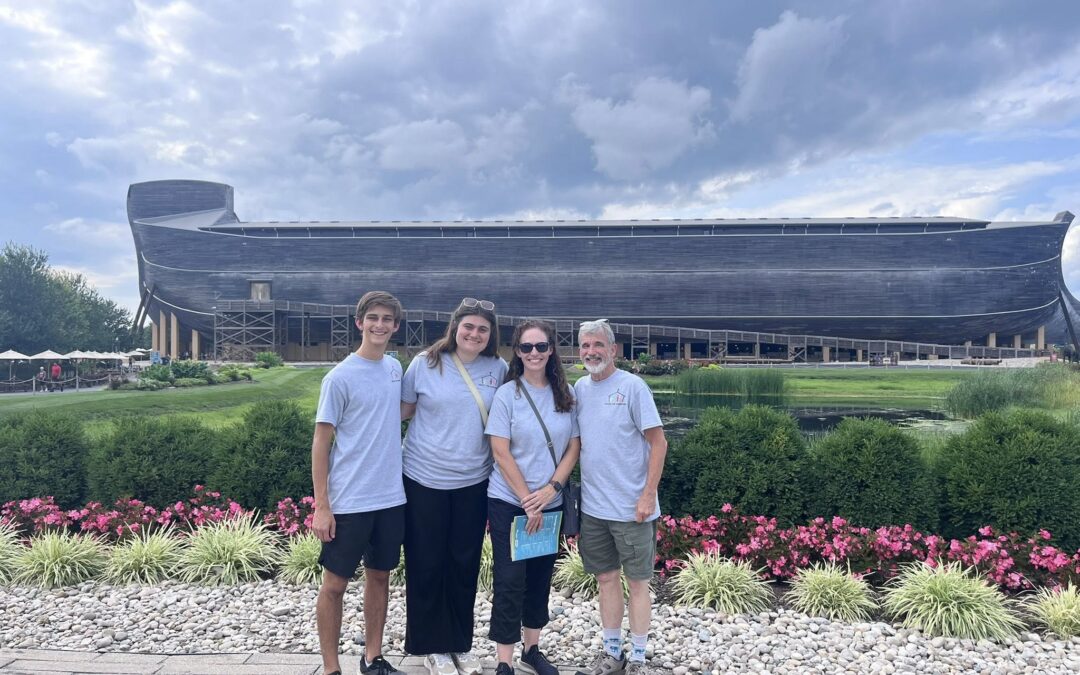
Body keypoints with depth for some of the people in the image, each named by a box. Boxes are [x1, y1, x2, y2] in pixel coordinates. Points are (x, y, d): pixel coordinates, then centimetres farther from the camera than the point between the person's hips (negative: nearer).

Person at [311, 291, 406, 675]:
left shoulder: (395, 368, 6)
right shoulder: (340, 378, -11)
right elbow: (321, 444, -9)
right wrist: (321, 506, -12)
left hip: (392, 498, 6)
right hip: (348, 502, -6)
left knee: (379, 576, 15)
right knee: (335, 584, 4)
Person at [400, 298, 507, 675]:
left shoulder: (498, 369, -1)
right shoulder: (425, 363, -7)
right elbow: (403, 410, 3)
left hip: (473, 481, 2)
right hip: (424, 478, -2)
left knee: (465, 564, 12)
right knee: (426, 564, 8)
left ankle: (462, 644, 30)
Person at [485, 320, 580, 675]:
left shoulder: (565, 394, 2)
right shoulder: (507, 394, -7)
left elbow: (573, 447, 3)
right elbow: (501, 453, -10)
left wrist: (550, 489, -10)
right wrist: (528, 500, -13)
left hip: (550, 503, 4)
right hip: (509, 502, -3)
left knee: (540, 577, 14)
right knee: (510, 581, -1)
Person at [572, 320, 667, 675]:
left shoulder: (632, 386, -11)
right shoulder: (579, 388, 5)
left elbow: (658, 442, -11)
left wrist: (648, 495, -15)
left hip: (631, 508, -5)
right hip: (592, 506, 5)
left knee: (637, 582, 8)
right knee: (606, 578, 15)